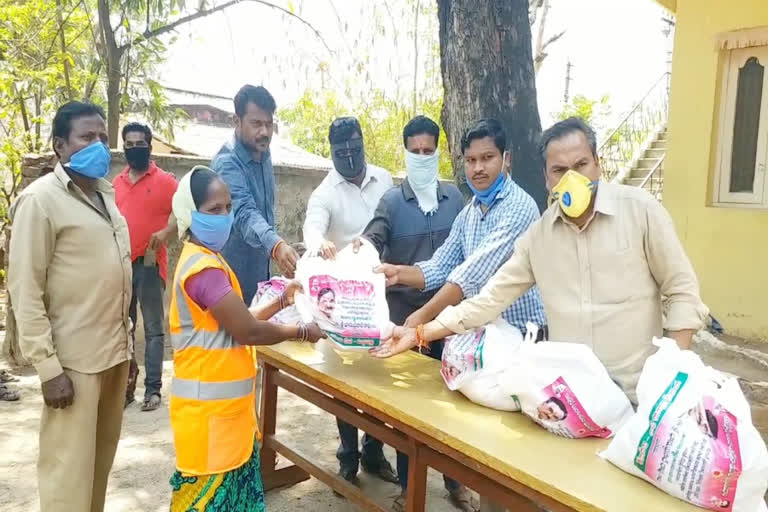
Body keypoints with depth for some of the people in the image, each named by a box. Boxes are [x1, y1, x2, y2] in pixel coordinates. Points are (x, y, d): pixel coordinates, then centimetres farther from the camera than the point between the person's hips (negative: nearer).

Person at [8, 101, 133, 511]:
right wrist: (48, 367, -16)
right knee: (70, 467, 2)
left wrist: (126, 340, 15)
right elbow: (24, 290, -13)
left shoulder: (105, 193, 12)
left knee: (102, 454, 15)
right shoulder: (40, 199, -10)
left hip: (114, 350, 7)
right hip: (74, 358, -7)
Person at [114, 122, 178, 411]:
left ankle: (153, 389, 8)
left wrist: (165, 233, -24)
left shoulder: (165, 181, -3)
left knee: (153, 329, 1)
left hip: (150, 264, -5)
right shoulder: (116, 183, 13)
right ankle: (125, 385, 22)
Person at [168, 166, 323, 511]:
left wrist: (280, 302, 9)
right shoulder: (204, 268, -22)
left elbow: (237, 321, 14)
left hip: (223, 399, 10)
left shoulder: (207, 259, 11)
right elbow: (248, 331, -21)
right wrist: (302, 332, -7)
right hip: (208, 404, -10)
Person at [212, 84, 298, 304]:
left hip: (260, 269, 8)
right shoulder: (227, 162, -22)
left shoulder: (264, 156, 4)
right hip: (234, 275, -8)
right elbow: (245, 214, -39)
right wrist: (276, 245, -55)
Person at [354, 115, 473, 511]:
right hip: (404, 311, -2)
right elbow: (371, 240, -17)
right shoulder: (392, 201, -2)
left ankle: (454, 479, 32)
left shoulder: (454, 197, 6)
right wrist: (362, 248, -40)